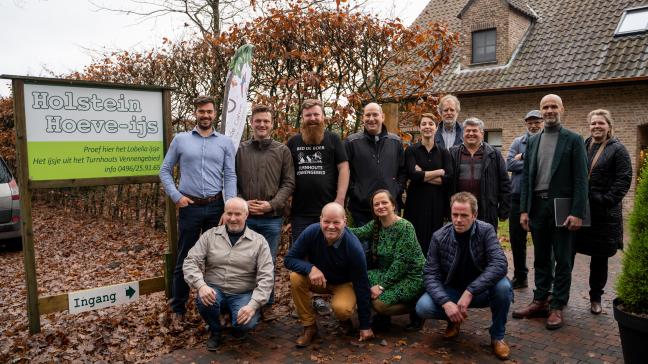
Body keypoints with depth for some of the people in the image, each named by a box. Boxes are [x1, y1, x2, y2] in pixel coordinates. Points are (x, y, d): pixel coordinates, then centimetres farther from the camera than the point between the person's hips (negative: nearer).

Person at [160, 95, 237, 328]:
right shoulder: (180, 139, 5)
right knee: (184, 260, 6)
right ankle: (178, 310, 18)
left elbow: (230, 176, 0)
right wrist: (176, 196, -5)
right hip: (189, 207, 0)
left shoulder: (225, 142, 5)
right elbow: (165, 171, 8)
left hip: (216, 207, 1)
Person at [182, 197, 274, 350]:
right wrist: (201, 285, -24)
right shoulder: (210, 235, 1)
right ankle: (215, 330, 3)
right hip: (214, 290, 2)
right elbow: (190, 262, -4)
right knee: (204, 301, -32)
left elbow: (266, 277, -9)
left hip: (243, 294, -1)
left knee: (246, 323, -29)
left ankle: (239, 328, 12)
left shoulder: (259, 241, -3)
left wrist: (253, 304, -22)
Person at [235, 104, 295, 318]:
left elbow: (288, 183, 0)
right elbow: (231, 182, 6)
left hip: (272, 218, -1)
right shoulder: (240, 150, 6)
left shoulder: (282, 151, 4)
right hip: (244, 217, 1)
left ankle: (266, 304, 24)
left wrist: (272, 204, -12)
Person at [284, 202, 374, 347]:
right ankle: (309, 327, -9)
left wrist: (365, 326, -17)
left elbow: (362, 286, -21)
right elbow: (289, 259, -17)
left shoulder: (354, 247, -29)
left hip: (344, 284, -3)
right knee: (296, 277, -28)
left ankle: (345, 318, 7)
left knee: (341, 308, -34)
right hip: (317, 280, 3)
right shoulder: (311, 232, -24)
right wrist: (310, 268, -39)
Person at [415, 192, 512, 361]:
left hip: (481, 291, 0)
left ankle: (497, 336, -5)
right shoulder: (439, 237, -11)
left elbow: (499, 264, -27)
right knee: (423, 307, -25)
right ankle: (455, 319, 10)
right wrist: (445, 302, -30)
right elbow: (430, 274, -13)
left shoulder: (486, 231, -14)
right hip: (451, 290, 1)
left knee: (503, 286, -32)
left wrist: (470, 292, -35)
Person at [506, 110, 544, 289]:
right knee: (516, 239, 10)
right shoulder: (518, 142, 8)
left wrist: (524, 158, -13)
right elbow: (509, 164, -5)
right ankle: (519, 276, 26)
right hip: (518, 197, 3)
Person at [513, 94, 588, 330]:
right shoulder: (532, 141, 11)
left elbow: (581, 179, -6)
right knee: (541, 258, 12)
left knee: (562, 259, 4)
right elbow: (526, 177, 10)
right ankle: (540, 301, 22)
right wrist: (523, 209, 3)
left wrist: (577, 213, -14)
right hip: (537, 206, 4)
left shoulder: (573, 140, -1)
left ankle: (557, 307, 13)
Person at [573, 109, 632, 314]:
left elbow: (624, 180, -7)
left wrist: (606, 201, -16)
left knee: (599, 257, 9)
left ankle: (596, 298, 23)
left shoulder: (617, 150, -1)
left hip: (603, 213, -3)